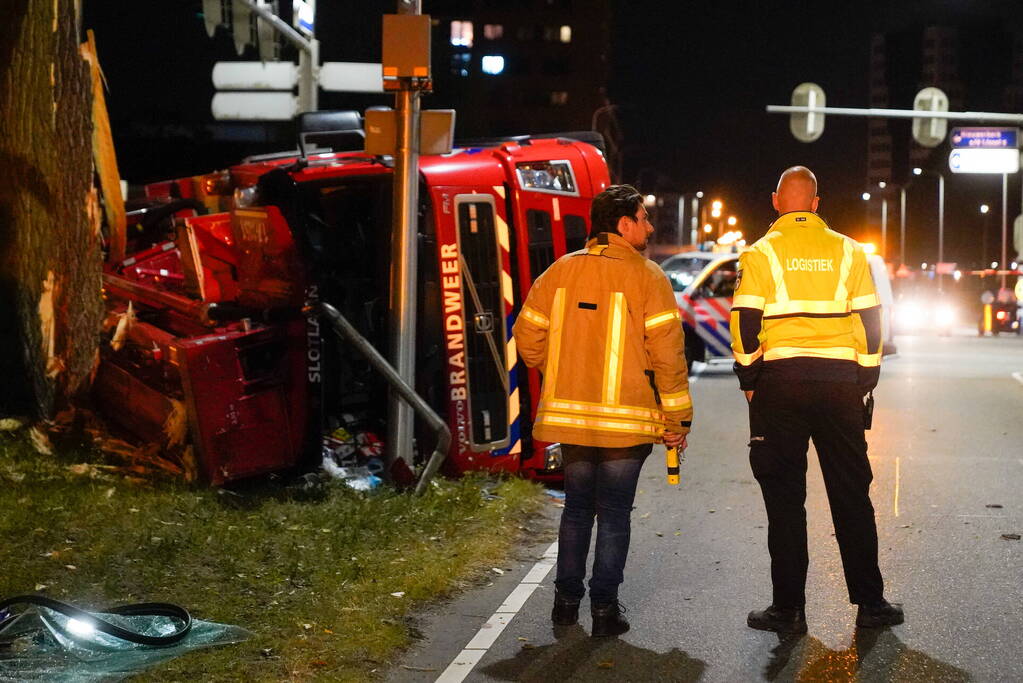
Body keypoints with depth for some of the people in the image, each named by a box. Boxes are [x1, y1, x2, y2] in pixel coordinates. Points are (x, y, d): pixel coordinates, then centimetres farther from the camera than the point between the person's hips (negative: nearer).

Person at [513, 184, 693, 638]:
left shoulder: (561, 271, 5)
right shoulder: (645, 276, -8)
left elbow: (528, 334, 8)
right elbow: (667, 350, -11)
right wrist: (678, 417, -5)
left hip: (570, 414, 4)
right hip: (626, 419, -4)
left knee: (577, 507, 17)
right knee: (614, 512, 5)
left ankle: (566, 600, 20)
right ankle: (604, 608, 7)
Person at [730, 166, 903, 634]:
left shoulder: (760, 254, -2)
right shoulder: (849, 252, 6)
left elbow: (745, 323, -6)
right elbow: (870, 320, 6)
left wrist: (749, 381, 4)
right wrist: (865, 382, 13)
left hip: (780, 384, -2)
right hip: (840, 383, 2)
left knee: (784, 496, 3)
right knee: (851, 494, 10)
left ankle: (789, 608, 5)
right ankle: (870, 601, 13)